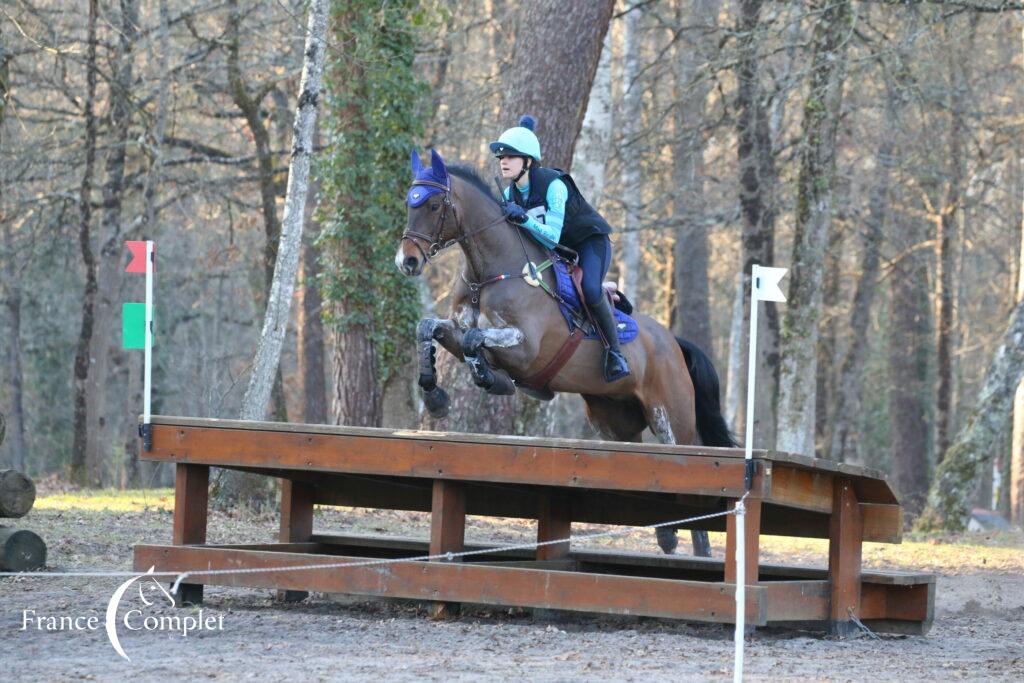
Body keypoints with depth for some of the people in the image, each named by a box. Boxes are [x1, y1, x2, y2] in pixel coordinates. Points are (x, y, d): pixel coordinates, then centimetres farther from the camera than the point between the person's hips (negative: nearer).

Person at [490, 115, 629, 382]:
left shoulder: (554, 185, -28)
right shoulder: (510, 194, -7)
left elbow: (552, 237, -35)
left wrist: (524, 220, -49)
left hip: (591, 241, -8)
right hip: (557, 249, 8)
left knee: (590, 290, -33)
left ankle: (615, 352, -17)